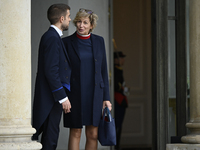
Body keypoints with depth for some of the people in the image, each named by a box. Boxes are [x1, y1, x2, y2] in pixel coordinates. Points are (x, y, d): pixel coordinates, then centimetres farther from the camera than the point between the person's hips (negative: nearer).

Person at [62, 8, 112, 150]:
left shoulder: (99, 41, 7)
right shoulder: (67, 42, -1)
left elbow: (103, 70, 9)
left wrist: (106, 98, 5)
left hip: (94, 94, 2)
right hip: (75, 94, -2)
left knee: (93, 134, 2)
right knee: (75, 133, 0)